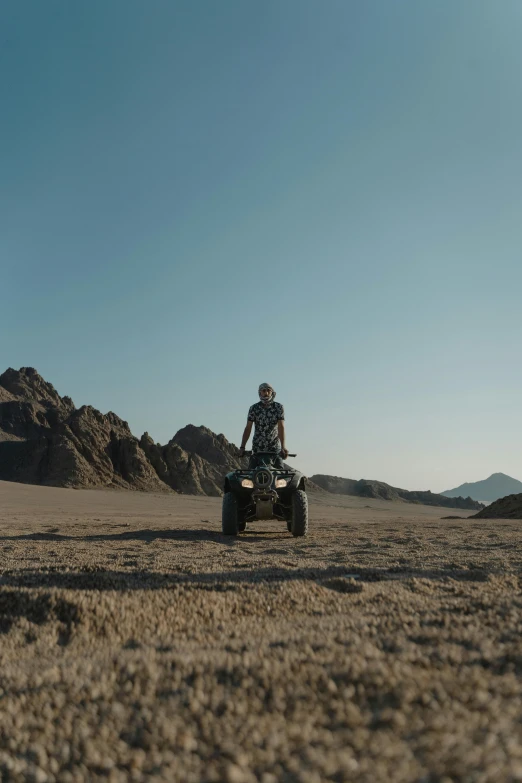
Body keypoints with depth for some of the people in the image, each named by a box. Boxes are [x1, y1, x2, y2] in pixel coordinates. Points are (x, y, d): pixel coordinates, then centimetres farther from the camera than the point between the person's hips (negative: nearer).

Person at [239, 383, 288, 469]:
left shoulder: (278, 407, -3)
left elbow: (281, 427, -13)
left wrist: (283, 447, -25)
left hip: (275, 447, -1)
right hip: (257, 448, 1)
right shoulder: (254, 408, -1)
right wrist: (242, 447, -12)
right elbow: (248, 428, -3)